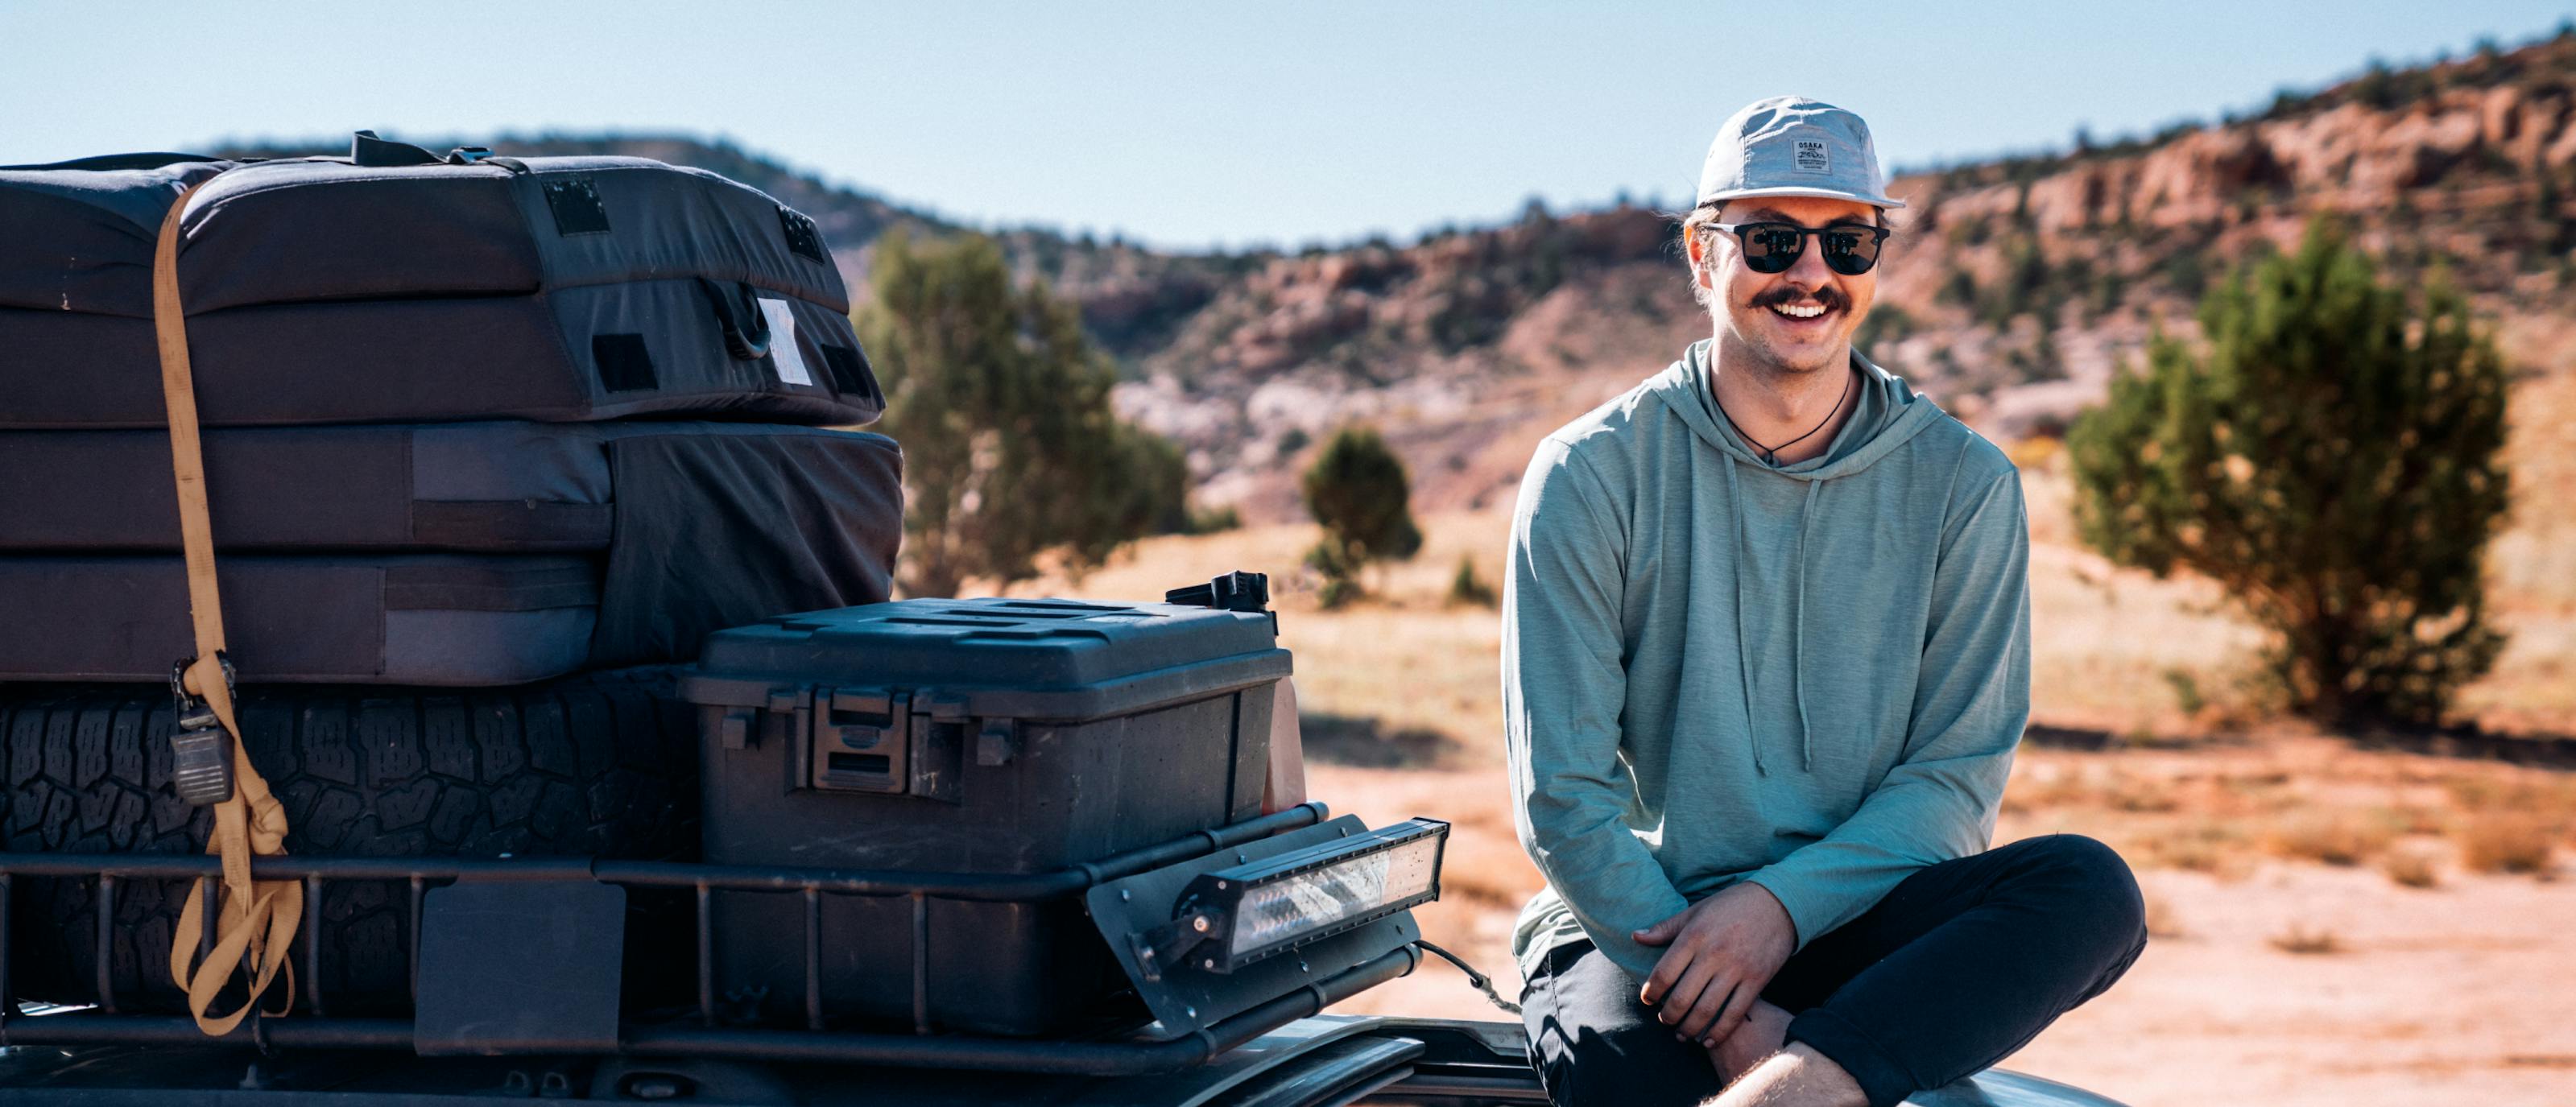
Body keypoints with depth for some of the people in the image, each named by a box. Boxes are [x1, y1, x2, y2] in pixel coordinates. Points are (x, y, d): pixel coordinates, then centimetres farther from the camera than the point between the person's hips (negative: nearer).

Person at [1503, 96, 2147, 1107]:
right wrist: (1729, 1021, -18)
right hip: (1632, 923, -3)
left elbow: (1959, 770, 1)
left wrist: (1784, 903, -17)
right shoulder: (1592, 476, -2)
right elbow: (1562, 792, -7)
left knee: (2091, 889, -29)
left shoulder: (1962, 484, 4)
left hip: (1853, 917, 3)